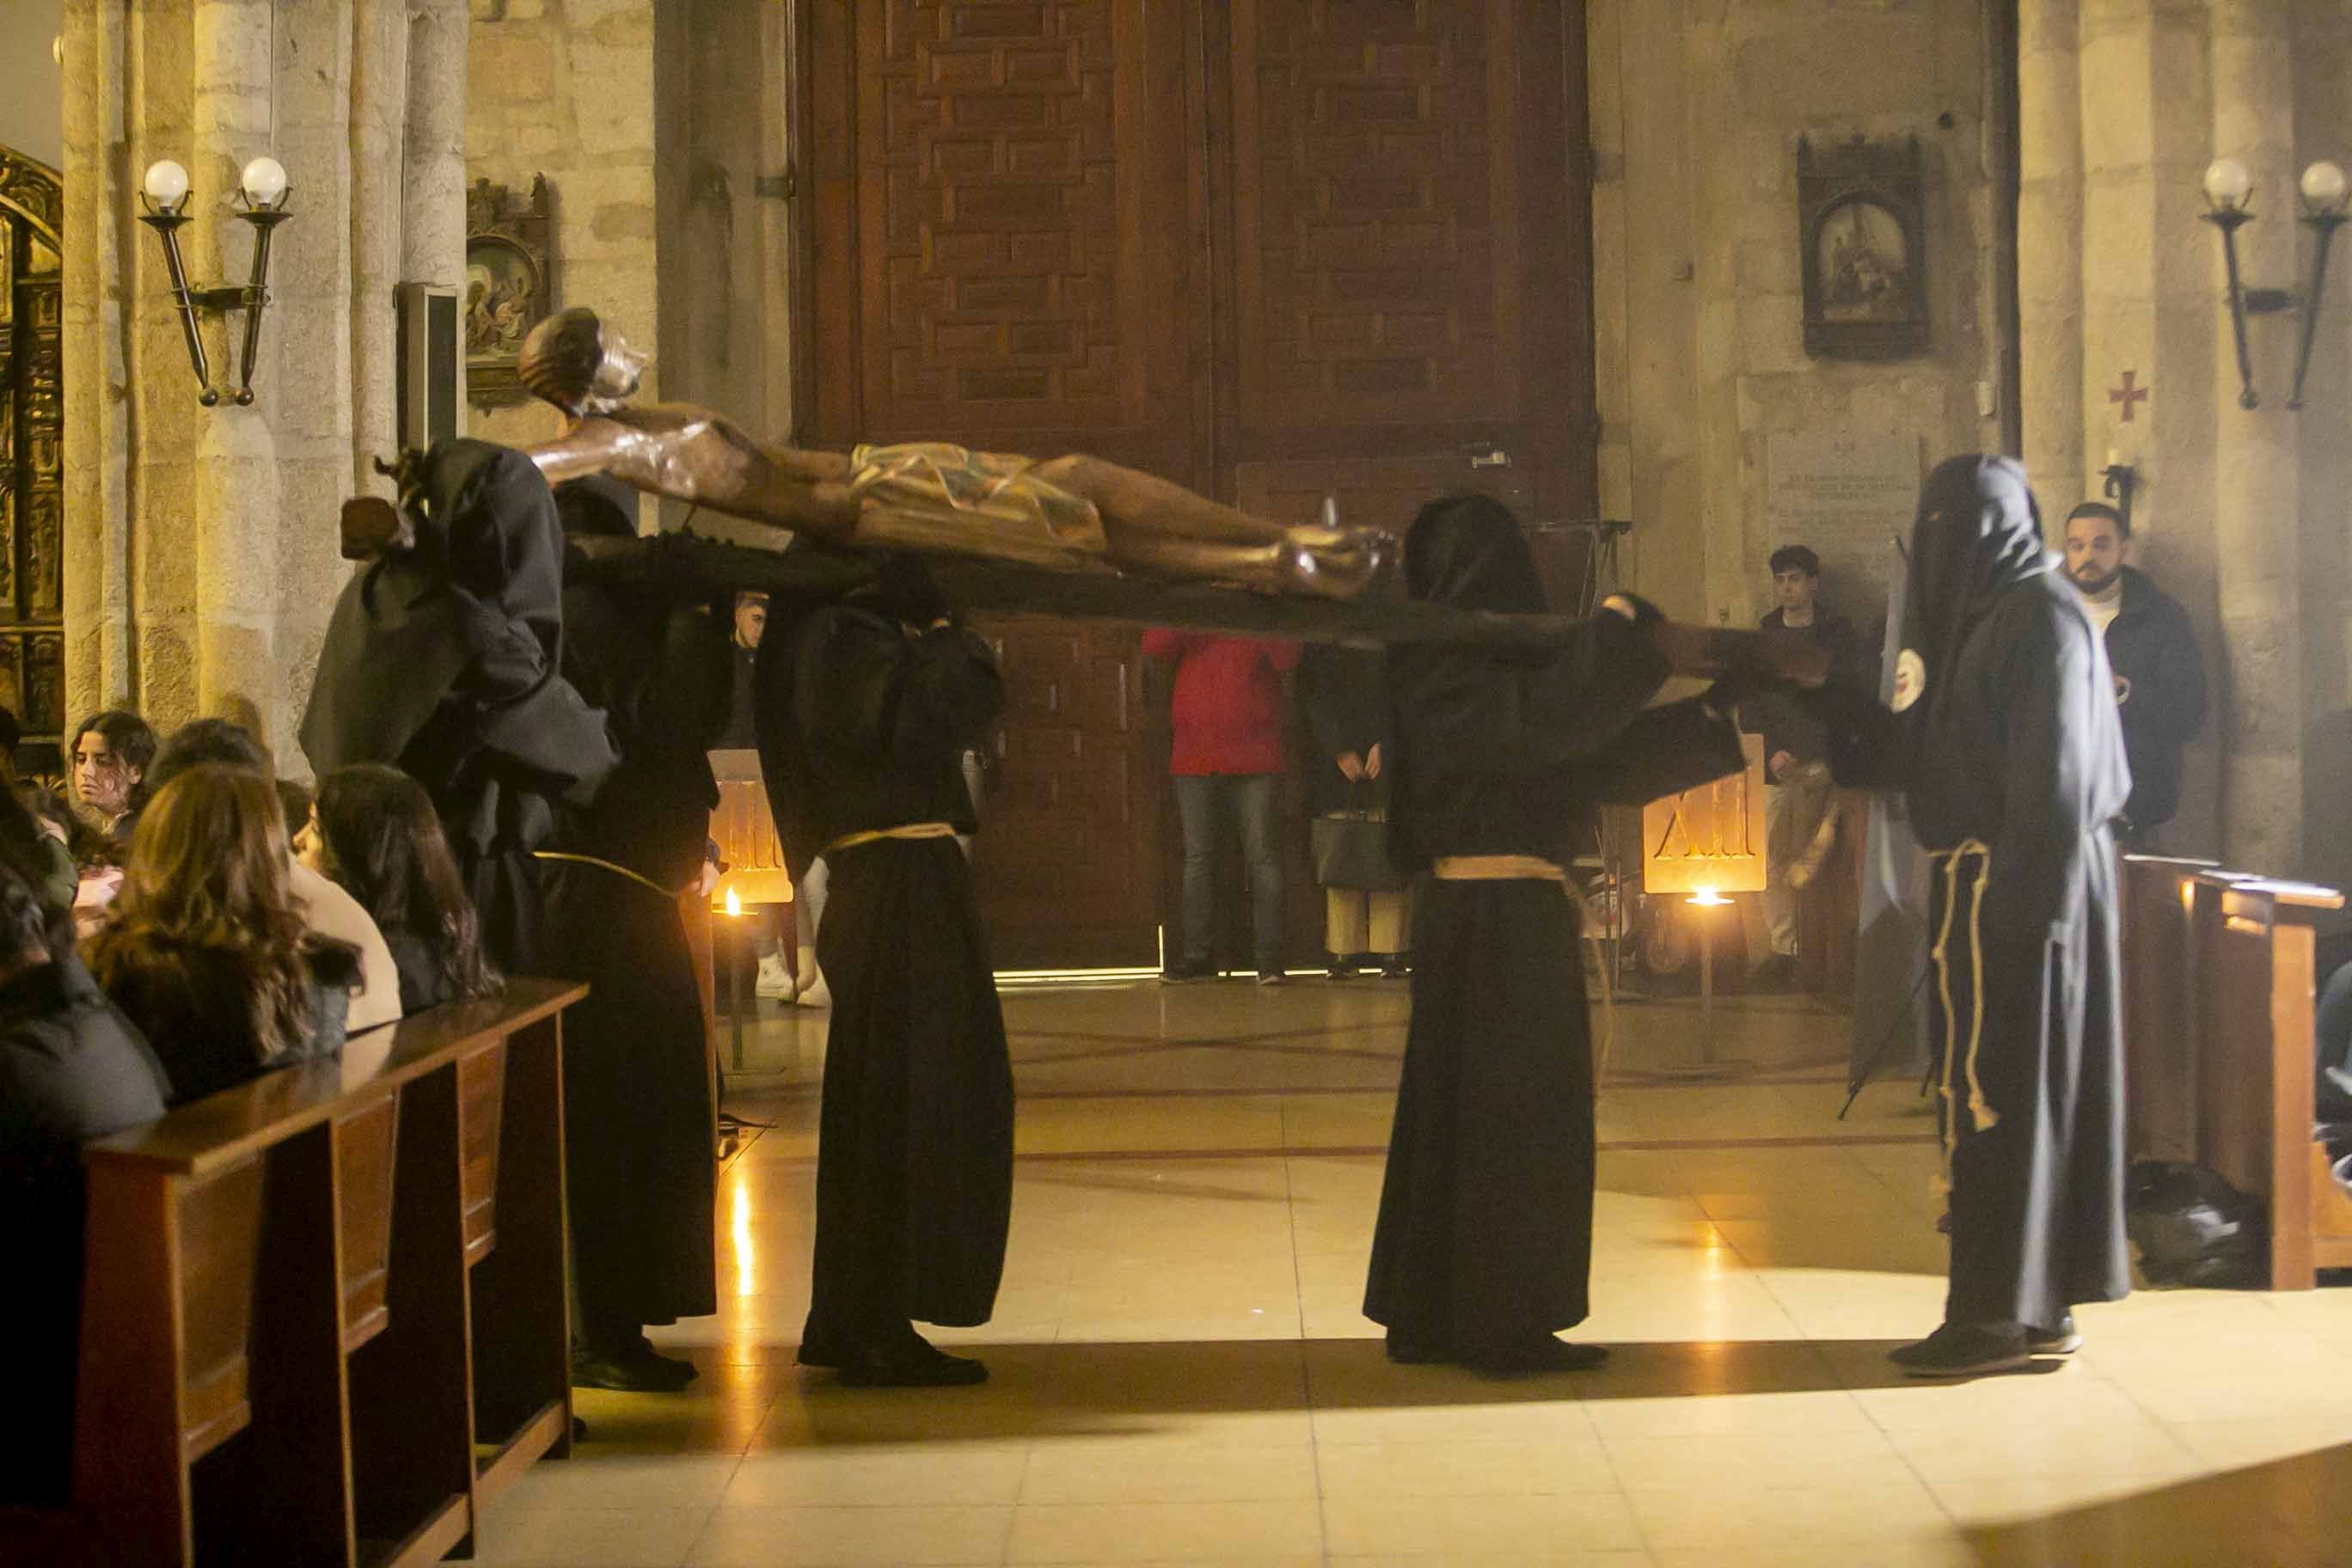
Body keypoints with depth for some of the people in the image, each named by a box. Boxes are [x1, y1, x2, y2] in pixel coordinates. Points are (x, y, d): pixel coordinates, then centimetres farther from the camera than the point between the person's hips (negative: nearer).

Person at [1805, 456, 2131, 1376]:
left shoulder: (2042, 615, -12)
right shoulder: (1981, 614, 16)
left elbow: (2057, 773, -19)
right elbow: (1921, 752, 17)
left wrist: (2030, 899, -23)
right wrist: (1823, 707, 11)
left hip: (2017, 884, -9)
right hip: (1981, 880, 9)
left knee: (2002, 1089, -6)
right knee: (2003, 1089, 11)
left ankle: (2001, 1314, -1)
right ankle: (2036, 1303, 16)